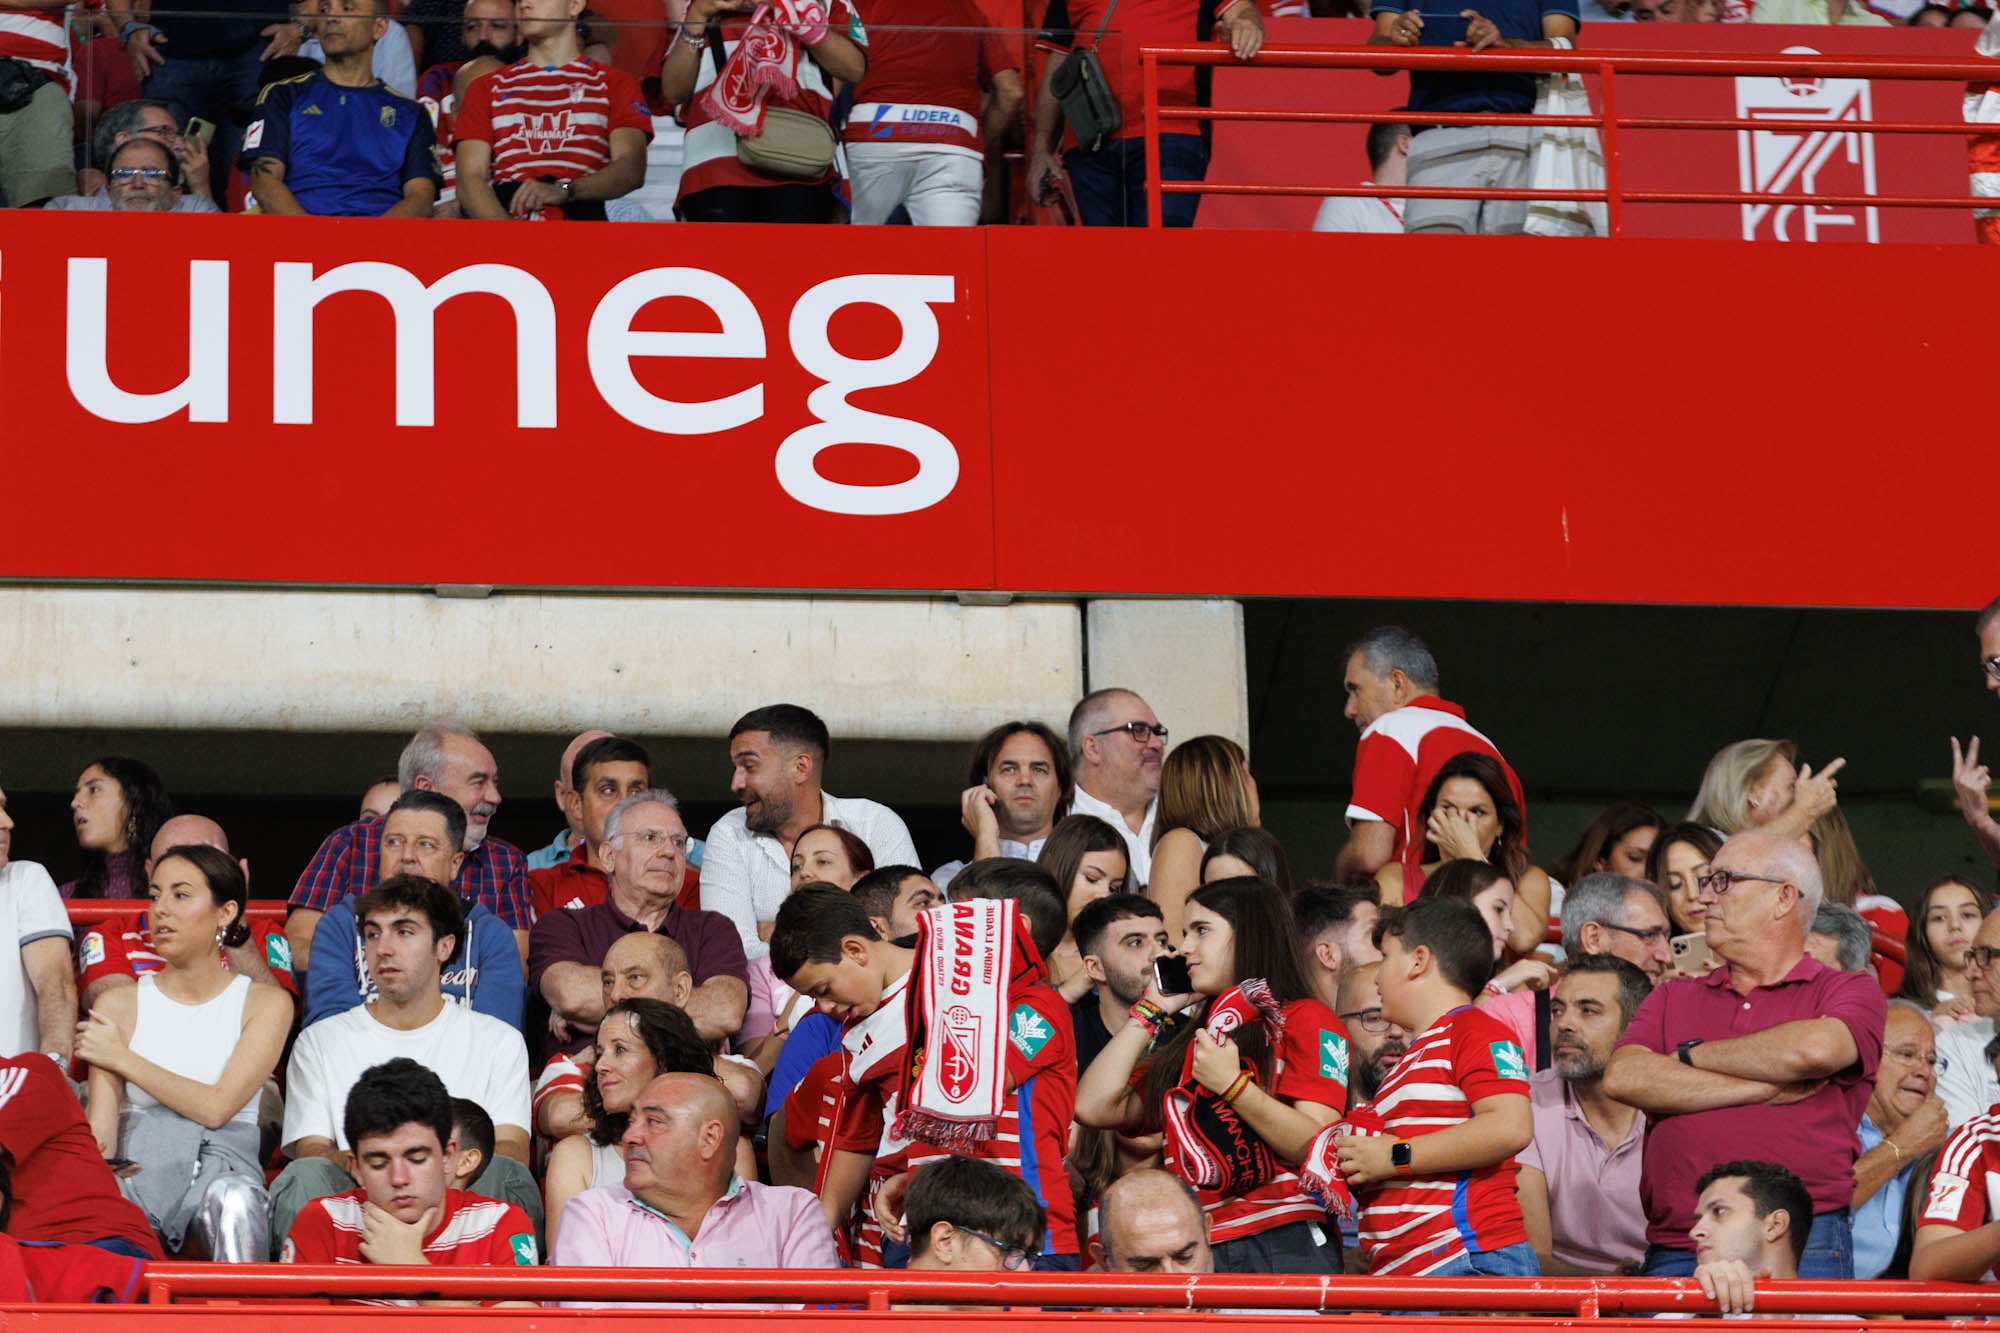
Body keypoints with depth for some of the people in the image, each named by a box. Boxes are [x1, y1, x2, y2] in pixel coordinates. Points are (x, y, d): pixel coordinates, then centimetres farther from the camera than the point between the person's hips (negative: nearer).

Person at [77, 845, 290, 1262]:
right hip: (139, 1167, 0)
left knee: (232, 1197, -38)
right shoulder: (120, 1005, 13)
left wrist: (122, 1059, 0)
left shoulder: (266, 1004, 8)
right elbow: (100, 1130, 2)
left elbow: (216, 1108, -5)